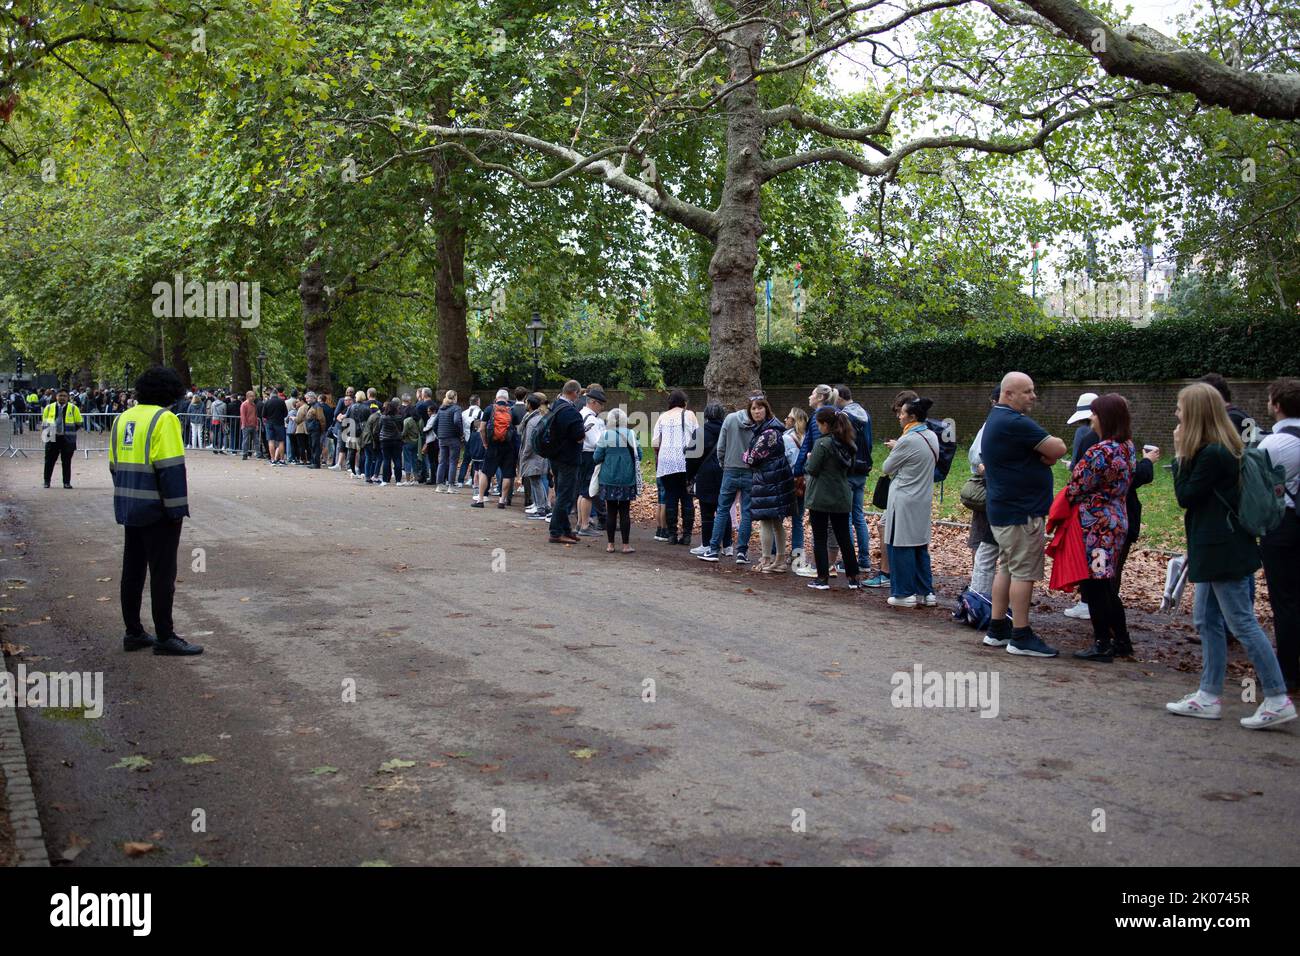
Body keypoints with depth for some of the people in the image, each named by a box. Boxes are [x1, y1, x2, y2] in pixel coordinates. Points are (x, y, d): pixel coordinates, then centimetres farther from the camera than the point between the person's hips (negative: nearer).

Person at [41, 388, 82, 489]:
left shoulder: (73, 408, 4)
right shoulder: (49, 408, 9)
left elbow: (78, 423, 8)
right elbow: (44, 422, 17)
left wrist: (70, 431, 0)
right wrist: (47, 432, 3)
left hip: (67, 439, -1)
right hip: (52, 439, 1)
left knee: (66, 462, 2)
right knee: (49, 460, 3)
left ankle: (67, 482, 8)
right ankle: (47, 481, 12)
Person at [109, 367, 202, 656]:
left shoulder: (122, 419, 12)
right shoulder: (164, 419, -13)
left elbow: (114, 466, 15)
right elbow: (171, 468, -19)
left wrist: (126, 498, 19)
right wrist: (178, 508, -16)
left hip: (129, 509, 8)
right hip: (156, 510, -8)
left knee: (132, 570, 14)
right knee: (163, 572, -1)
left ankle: (133, 632, 21)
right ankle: (165, 637, 2)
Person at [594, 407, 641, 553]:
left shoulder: (605, 435, -6)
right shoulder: (631, 434, -5)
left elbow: (597, 457, -5)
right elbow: (638, 456, -1)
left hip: (609, 479, 0)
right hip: (627, 479, 0)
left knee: (611, 512, 7)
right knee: (625, 512, 5)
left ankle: (610, 544, 11)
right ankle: (625, 545, 6)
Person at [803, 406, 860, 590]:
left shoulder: (822, 444, -16)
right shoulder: (847, 444, 6)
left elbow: (812, 470, -14)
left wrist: (808, 459, 4)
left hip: (820, 499, -6)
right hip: (842, 499, 6)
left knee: (819, 539, 3)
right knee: (844, 538, 12)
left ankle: (823, 578, 5)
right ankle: (853, 577, 14)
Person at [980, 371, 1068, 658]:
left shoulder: (995, 419, 16)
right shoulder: (1015, 422, -19)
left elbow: (1046, 453, 15)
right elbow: (1059, 449, -19)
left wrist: (1042, 456, -6)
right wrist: (1046, 454, 1)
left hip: (1002, 509, 11)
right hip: (1022, 512, -11)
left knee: (1007, 568, 15)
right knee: (1024, 572, -5)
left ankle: (997, 629, 20)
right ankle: (1021, 637, 0)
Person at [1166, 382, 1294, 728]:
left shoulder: (1211, 454, -20)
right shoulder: (1223, 449, 11)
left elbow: (1186, 497, -14)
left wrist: (1179, 455, -11)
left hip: (1223, 552, -11)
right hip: (1216, 550, 11)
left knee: (1242, 623, -5)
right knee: (1206, 621, 13)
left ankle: (1278, 700, 1)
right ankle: (1209, 697, 19)